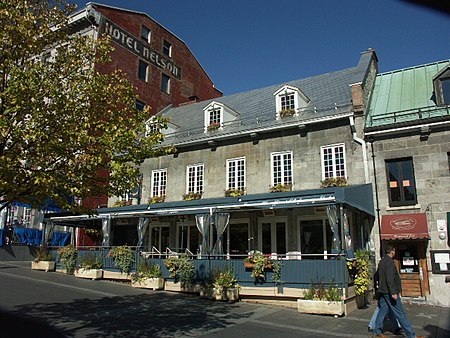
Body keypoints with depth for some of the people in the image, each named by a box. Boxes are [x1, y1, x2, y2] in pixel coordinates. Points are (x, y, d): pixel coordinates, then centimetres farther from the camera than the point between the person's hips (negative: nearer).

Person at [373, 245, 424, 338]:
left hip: (382, 291, 9)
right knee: (400, 313, -3)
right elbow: (389, 278, -23)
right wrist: (393, 292, -25)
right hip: (389, 292, -9)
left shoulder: (381, 261, 15)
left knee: (383, 310, 11)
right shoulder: (389, 261, -15)